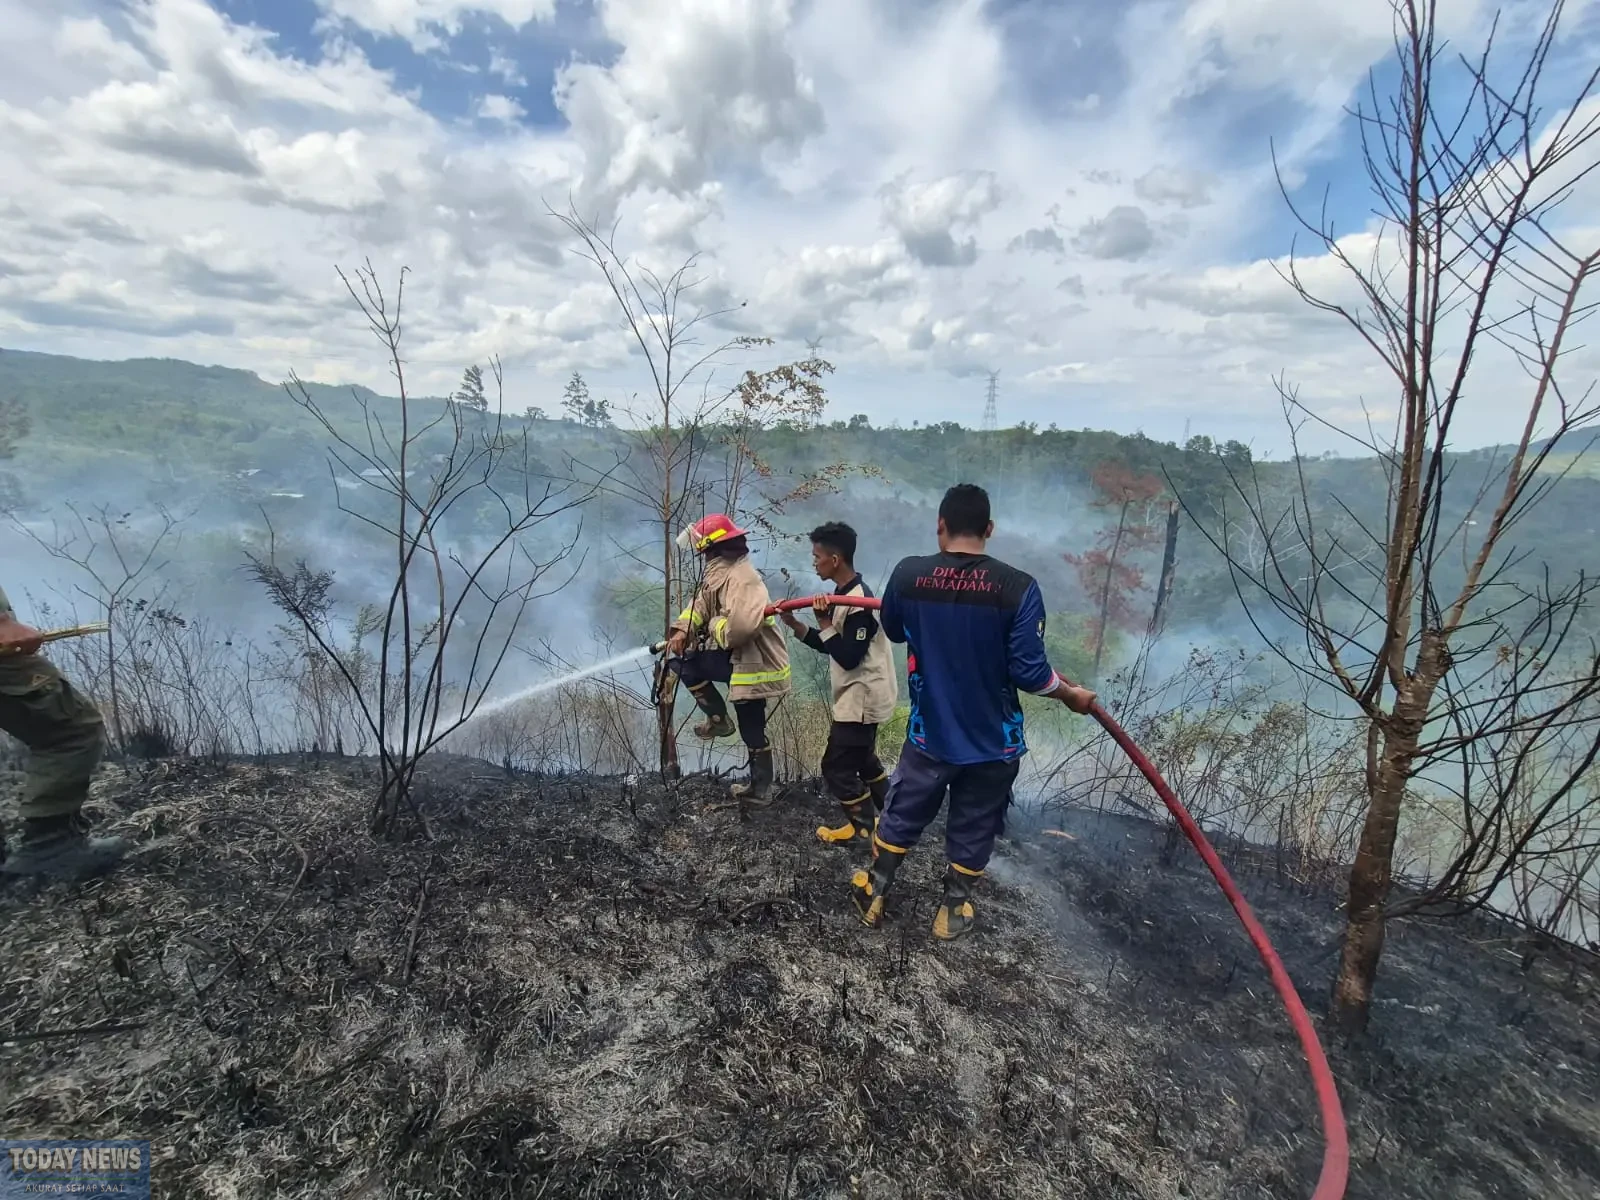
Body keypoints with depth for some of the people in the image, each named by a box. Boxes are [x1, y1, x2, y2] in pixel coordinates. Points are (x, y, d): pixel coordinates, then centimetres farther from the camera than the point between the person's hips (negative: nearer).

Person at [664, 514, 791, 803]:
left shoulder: (741, 577, -25)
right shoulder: (718, 570, 11)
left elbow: (741, 624, -40)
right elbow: (700, 603, 11)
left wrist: (715, 625, -19)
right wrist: (681, 629, -7)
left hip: (754, 661, -11)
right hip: (738, 657, 11)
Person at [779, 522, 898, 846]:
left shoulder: (858, 600, -24)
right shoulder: (843, 594, 7)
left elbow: (848, 657, -25)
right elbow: (829, 646, 11)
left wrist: (824, 622, -22)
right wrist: (793, 624, 1)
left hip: (861, 699, -10)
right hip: (859, 697, 10)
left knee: (837, 768, 1)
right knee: (863, 761, 21)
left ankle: (864, 827, 18)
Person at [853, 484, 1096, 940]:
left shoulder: (908, 575, -11)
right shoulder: (1018, 587, -18)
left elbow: (893, 631, 7)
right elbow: (1029, 672, -17)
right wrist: (1071, 694, 3)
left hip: (929, 733, 1)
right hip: (992, 739, -1)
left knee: (902, 816, 21)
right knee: (973, 830, 19)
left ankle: (872, 893, 37)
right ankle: (952, 911, 37)